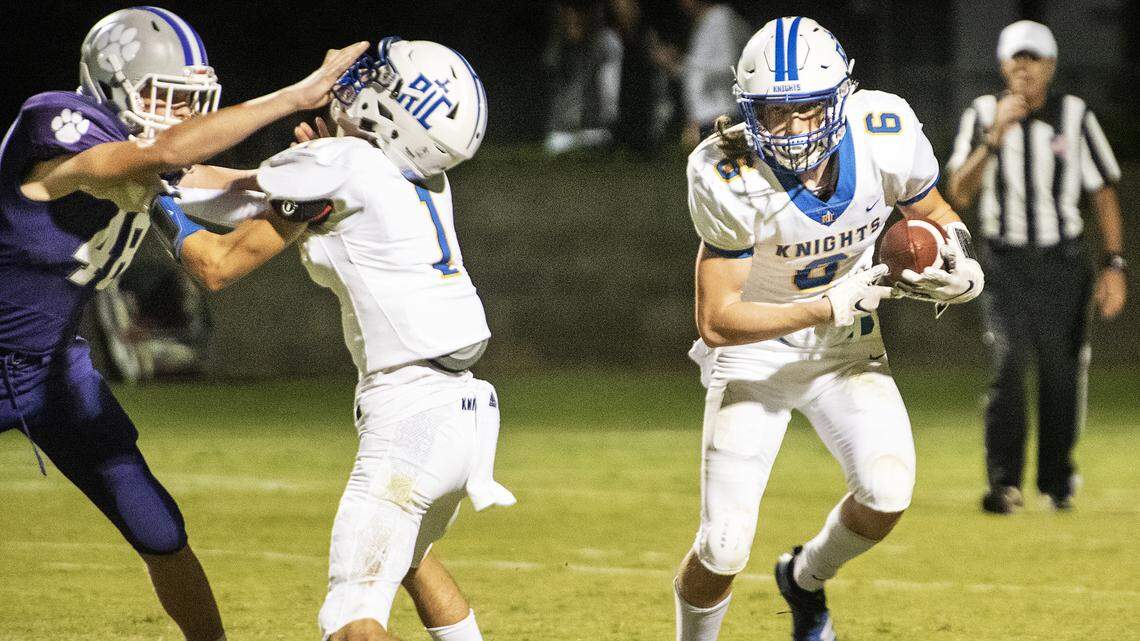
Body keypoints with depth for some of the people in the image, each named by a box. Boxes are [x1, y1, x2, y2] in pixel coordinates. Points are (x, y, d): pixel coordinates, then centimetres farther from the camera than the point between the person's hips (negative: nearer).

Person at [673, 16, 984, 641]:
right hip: (755, 350, -2)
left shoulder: (886, 139, -19)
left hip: (846, 352, 3)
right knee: (724, 549, -9)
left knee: (887, 492, -21)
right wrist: (828, 309, -27)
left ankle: (806, 577, 12)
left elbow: (933, 214, 3)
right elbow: (715, 322, -23)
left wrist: (960, 269, -18)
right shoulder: (730, 181, -27)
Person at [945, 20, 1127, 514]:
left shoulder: (1075, 117, 0)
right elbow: (959, 194, -9)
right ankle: (1004, 483, -19)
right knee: (1007, 361, -17)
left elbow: (1103, 194, 4)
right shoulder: (982, 116, -1)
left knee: (1061, 371, 2)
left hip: (1063, 264, 1)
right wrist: (996, 135, -20)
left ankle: (1057, 482, 19)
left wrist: (1115, 266, -4)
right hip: (1005, 264, -1)